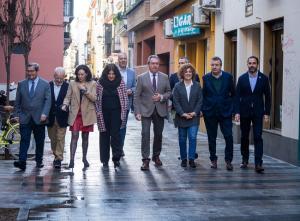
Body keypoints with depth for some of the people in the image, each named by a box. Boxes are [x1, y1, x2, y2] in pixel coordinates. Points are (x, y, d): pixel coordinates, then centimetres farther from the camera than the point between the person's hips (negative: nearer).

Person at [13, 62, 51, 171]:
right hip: (25, 118, 1)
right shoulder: (21, 84, 9)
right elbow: (17, 101, 11)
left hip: (39, 118, 0)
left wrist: (44, 114, -13)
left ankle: (39, 161, 20)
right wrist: (17, 114, 5)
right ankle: (22, 162, -14)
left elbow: (48, 100, -2)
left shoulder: (45, 84, 3)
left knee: (39, 141, 8)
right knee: (24, 140, -8)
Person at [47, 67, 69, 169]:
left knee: (60, 138, -2)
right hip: (50, 117, 3)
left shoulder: (68, 87, -4)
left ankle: (59, 159, 2)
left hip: (62, 118, -3)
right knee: (52, 138, 14)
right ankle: (56, 155, 31)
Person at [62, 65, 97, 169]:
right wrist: (65, 104, -15)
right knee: (74, 136, -9)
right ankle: (71, 160, -13)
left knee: (85, 137, 9)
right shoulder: (72, 84, 5)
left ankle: (84, 158, 22)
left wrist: (85, 90, -17)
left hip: (87, 114, 0)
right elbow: (68, 97, 4)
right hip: (75, 114, 0)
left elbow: (94, 98, -5)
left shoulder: (92, 84, 3)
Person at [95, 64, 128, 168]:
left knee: (115, 134, -8)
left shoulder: (121, 83, 0)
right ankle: (105, 159, 14)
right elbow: (97, 99, 6)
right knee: (104, 135, 6)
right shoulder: (100, 83, 2)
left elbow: (125, 98, 1)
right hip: (104, 113, 2)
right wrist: (98, 112, -1)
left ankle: (116, 157, -3)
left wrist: (123, 112, -5)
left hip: (116, 113, -1)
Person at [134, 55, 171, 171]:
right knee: (145, 134, -9)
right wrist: (137, 112, -9)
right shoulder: (141, 77, -1)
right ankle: (145, 159, -6)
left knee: (158, 134, 10)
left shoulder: (164, 77, 6)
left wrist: (162, 97, -11)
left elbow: (169, 92, 11)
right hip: (146, 110, -3)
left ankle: (156, 156, 26)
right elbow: (137, 96, -2)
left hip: (160, 110, 3)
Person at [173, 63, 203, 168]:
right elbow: (176, 102, -4)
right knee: (182, 139, 7)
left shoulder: (197, 86, 4)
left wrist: (195, 112, -11)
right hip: (181, 117, 0)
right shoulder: (178, 86, 1)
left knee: (193, 138, -10)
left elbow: (200, 101, 1)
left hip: (194, 117, 0)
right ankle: (183, 159, 18)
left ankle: (191, 159, -5)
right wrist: (183, 114, -13)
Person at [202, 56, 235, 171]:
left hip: (225, 112, -1)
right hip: (210, 113, 1)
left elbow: (233, 93, 6)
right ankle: (213, 160, 19)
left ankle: (228, 160, 4)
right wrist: (203, 109, -1)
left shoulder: (228, 77, 0)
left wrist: (231, 107, 1)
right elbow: (203, 95, 5)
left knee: (229, 137, -6)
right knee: (211, 138, 7)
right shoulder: (206, 78, 2)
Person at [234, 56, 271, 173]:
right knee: (244, 137, 11)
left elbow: (267, 96, 2)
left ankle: (258, 163, -11)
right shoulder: (242, 78, 2)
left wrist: (267, 113, -3)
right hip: (244, 112, 2)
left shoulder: (264, 78, 0)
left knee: (258, 137, -8)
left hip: (258, 112, -1)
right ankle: (245, 160, 25)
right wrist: (237, 112, -7)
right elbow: (237, 96, 0)